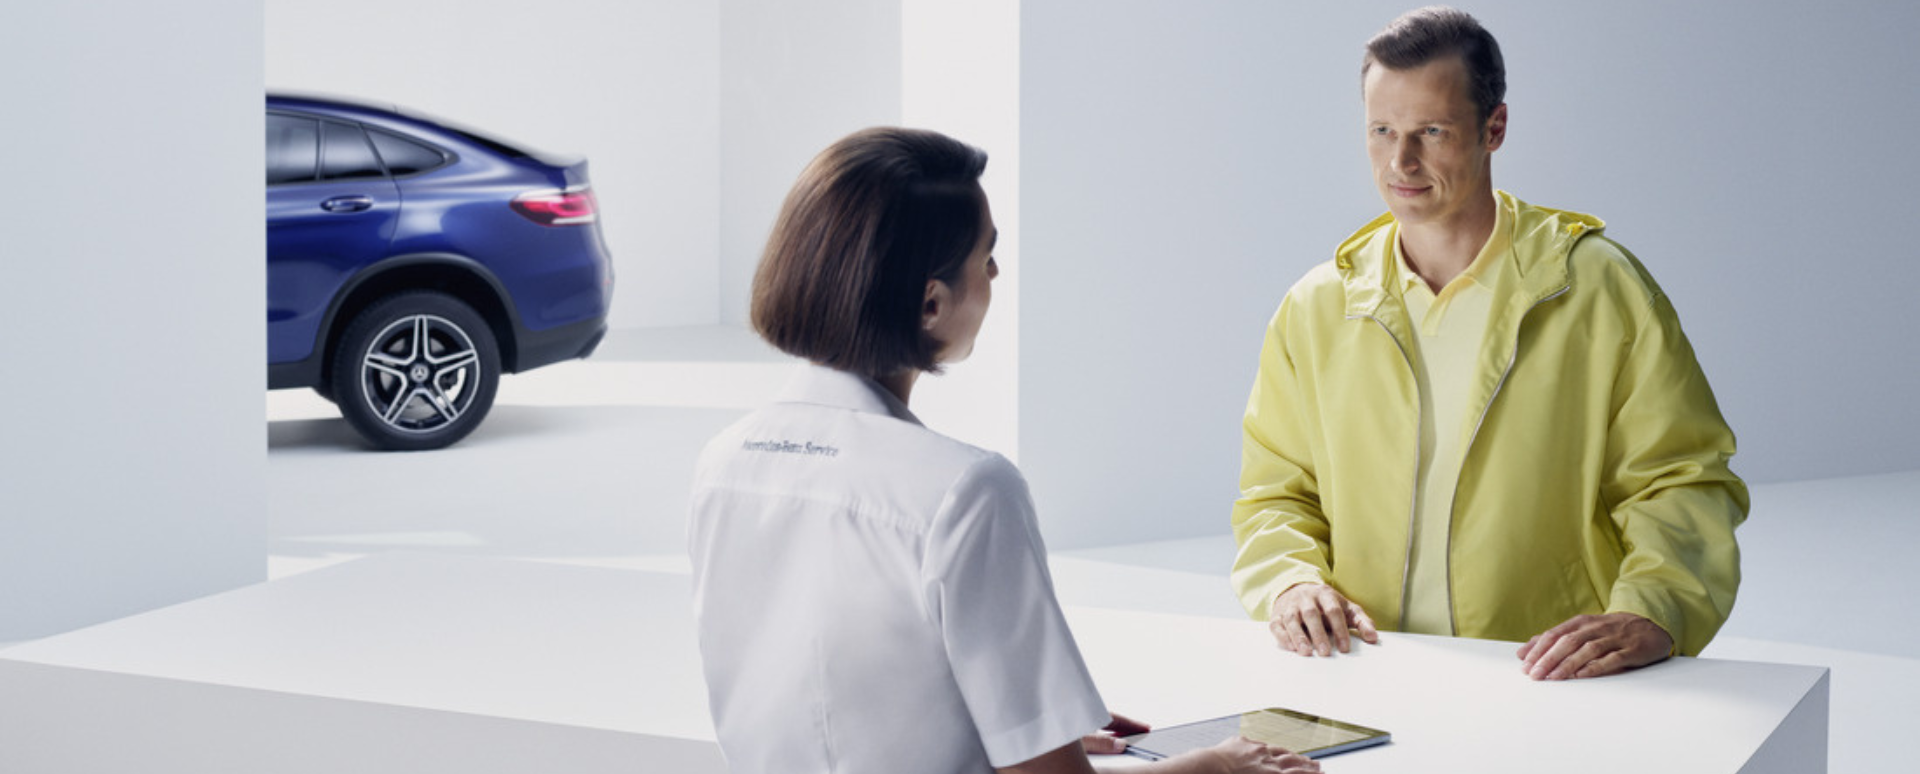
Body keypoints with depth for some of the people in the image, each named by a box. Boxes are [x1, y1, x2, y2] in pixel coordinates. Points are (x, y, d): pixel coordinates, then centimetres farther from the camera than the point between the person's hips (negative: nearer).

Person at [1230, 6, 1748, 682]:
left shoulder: (1602, 291, 3)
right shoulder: (1315, 310, 12)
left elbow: (1685, 485, 1)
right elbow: (1276, 495, 18)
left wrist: (1649, 615, -18)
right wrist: (1291, 582, -5)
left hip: (1553, 694, -2)